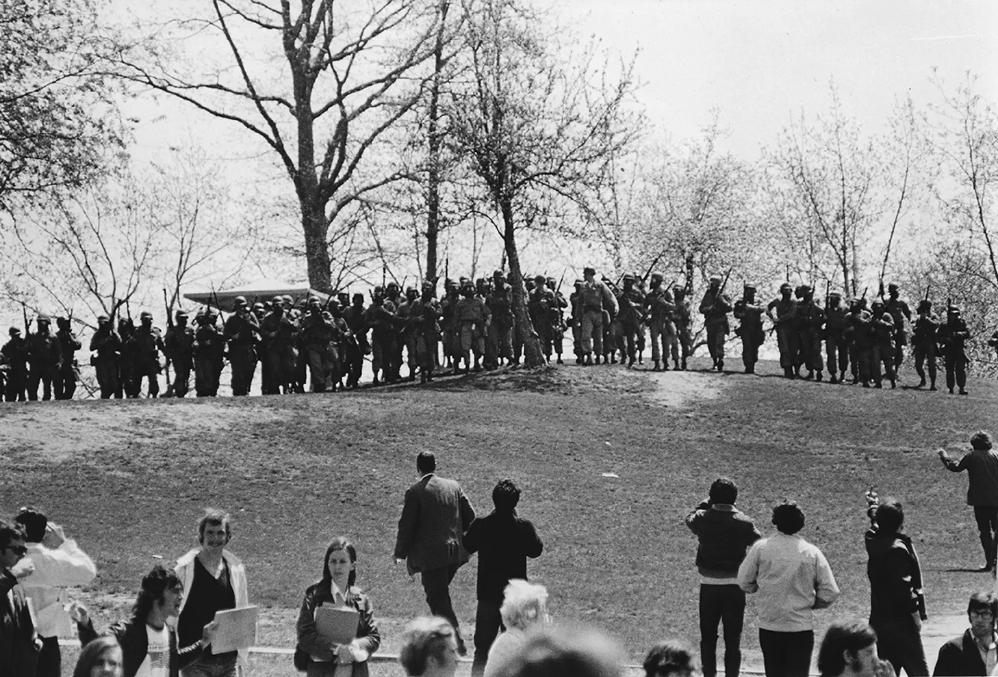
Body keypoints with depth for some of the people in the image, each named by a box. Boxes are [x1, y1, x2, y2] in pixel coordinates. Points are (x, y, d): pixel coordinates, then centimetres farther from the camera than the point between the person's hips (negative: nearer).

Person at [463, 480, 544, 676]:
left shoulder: (480, 525, -12)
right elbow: (536, 550, 0)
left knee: (483, 645, 13)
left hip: (487, 593, 1)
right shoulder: (524, 527, -15)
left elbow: (467, 547, 3)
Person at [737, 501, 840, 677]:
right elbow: (830, 593, -4)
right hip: (801, 628, -1)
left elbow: (744, 582, 2)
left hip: (768, 627, 1)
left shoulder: (760, 548, -5)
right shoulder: (812, 553, -4)